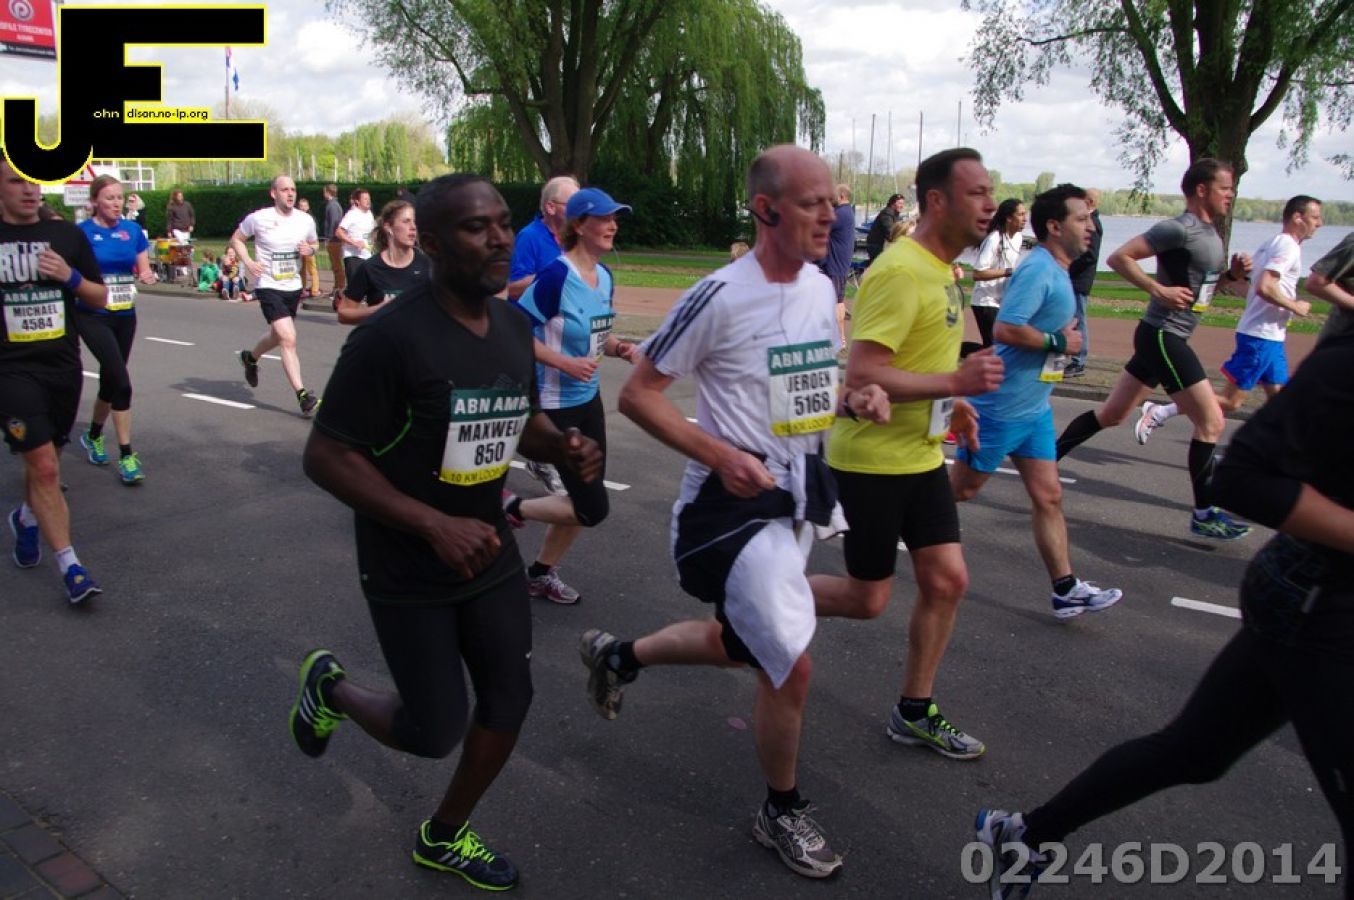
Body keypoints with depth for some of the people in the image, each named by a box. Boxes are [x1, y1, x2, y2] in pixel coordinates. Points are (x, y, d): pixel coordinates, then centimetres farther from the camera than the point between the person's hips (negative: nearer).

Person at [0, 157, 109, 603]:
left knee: (45, 461, 17)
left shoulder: (67, 235, 5)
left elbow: (100, 298, 8)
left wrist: (71, 277, -10)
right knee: (44, 467, -10)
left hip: (64, 366, 3)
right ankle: (70, 567, -4)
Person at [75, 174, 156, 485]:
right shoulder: (82, 232, -7)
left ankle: (92, 436, 41)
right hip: (93, 317, -5)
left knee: (110, 380, 17)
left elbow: (144, 268, 10)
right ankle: (126, 455, -9)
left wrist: (148, 275, -12)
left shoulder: (133, 230, 5)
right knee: (121, 382, -16)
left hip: (125, 316, 5)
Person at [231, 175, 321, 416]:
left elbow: (313, 244, 18)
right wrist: (248, 262, -10)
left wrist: (309, 249, -6)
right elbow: (236, 239, 6)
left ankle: (250, 358, 55)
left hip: (294, 287, 6)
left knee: (279, 336, 23)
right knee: (288, 340, -18)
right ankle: (303, 396, -18)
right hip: (268, 286, -5)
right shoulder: (258, 218, -9)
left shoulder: (305, 220, 1)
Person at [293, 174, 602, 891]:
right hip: (409, 572, -6)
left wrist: (563, 448, -8)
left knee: (508, 705, 11)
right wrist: (436, 525, -27)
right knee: (435, 733, 3)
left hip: (490, 554, 7)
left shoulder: (514, 326, 0)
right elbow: (326, 457, -20)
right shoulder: (391, 336, -23)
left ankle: (444, 836, 38)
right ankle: (331, 686, 35)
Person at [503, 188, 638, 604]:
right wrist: (565, 363, -24)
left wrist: (617, 348, -3)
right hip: (556, 405, -8)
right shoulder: (556, 276, -20)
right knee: (593, 508, -6)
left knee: (586, 500, 14)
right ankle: (511, 507, 17)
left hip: (589, 398, 8)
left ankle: (542, 573, 34)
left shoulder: (605, 276, 5)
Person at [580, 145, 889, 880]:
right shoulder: (720, 296, -19)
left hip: (797, 495, 9)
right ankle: (781, 813, 21)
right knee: (792, 665, -7)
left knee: (741, 642, 23)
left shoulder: (821, 288, 5)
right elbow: (637, 393, -14)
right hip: (735, 500, -8)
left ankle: (617, 656, 48)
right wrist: (722, 455, -23)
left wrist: (857, 400, -3)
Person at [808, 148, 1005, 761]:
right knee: (868, 599, 1)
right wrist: (955, 382, -28)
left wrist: (950, 402, 10)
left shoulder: (940, 268, 10)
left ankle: (914, 712, 24)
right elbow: (861, 377, -28)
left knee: (947, 580, 8)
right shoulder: (900, 272, -21)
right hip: (872, 459, -9)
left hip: (921, 455, 9)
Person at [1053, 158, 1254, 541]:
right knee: (1211, 422, -5)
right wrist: (1159, 289, -23)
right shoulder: (1178, 229, -14)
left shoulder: (1212, 234, 16)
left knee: (1112, 413, 14)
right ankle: (1204, 515, 4)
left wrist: (1233, 275, 6)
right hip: (1162, 335, -10)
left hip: (1166, 338, 10)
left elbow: (1205, 285, 25)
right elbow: (1119, 257, -19)